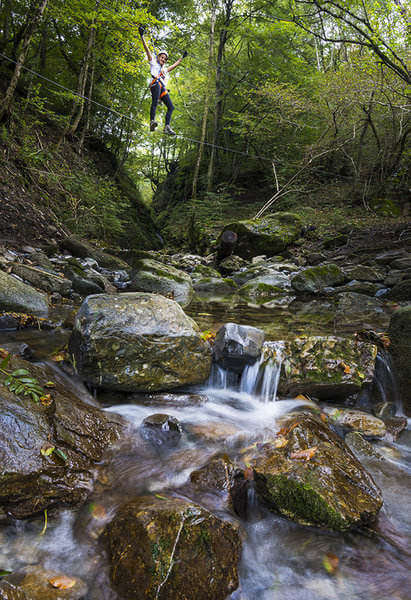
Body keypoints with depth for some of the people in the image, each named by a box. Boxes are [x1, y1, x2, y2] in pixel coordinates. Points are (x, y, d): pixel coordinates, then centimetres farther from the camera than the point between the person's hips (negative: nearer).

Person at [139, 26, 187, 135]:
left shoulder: (165, 69, 40)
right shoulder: (153, 62, 25)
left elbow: (174, 65, 52)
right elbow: (147, 48, 19)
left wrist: (182, 57, 59)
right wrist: (142, 36, 13)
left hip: (163, 88, 7)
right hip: (155, 84, -7)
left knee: (171, 107, -7)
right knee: (155, 101, -31)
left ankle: (167, 127, -14)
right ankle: (152, 121, -45)